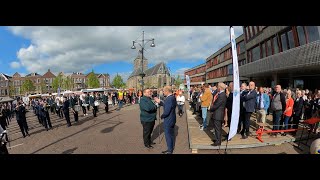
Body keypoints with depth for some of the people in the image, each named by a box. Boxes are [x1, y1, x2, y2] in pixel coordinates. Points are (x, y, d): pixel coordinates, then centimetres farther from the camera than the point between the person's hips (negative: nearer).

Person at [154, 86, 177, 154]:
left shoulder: (169, 99, -29)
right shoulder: (172, 97, 3)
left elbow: (166, 111, -30)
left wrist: (162, 116, -12)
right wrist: (159, 102, 6)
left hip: (168, 120, -10)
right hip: (172, 119, 10)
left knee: (168, 135, 7)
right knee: (171, 134, 22)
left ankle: (170, 150, 23)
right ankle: (172, 147, 39)